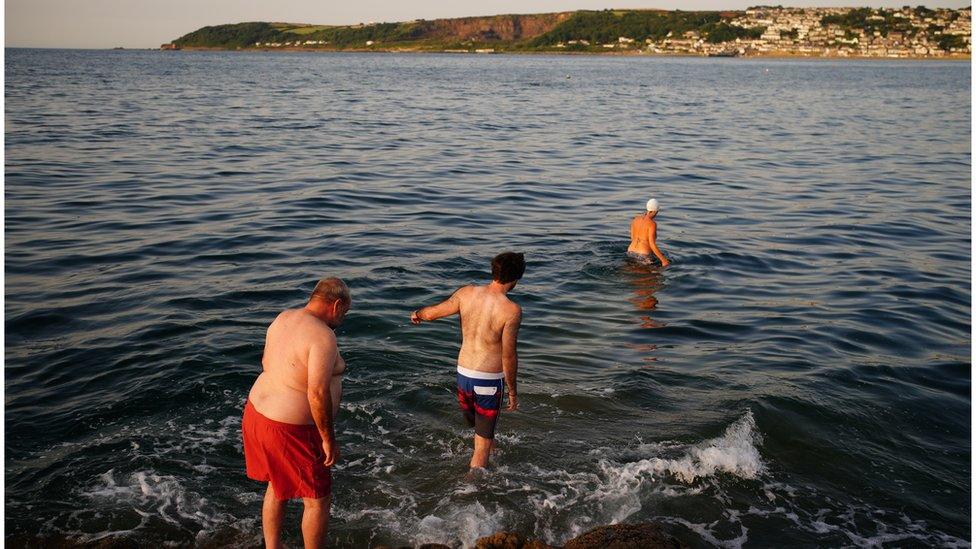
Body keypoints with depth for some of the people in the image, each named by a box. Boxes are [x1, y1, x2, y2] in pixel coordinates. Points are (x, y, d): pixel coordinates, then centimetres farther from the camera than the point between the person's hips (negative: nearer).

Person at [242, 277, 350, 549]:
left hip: (258, 410, 9)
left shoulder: (283, 318, 3)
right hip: (290, 431, -9)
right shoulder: (323, 336, -23)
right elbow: (318, 393, -28)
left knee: (277, 486, 28)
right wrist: (329, 439, -17)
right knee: (318, 499, 10)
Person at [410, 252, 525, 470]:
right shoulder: (511, 310, -19)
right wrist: (512, 391, -4)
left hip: (463, 375, 6)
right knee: (482, 444, 9)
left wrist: (417, 314, 30)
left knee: (476, 426, 29)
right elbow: (508, 356, -17)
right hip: (489, 380, -5)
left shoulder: (467, 293, -5)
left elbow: (432, 313, 7)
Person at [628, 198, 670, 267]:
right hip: (643, 255, -7)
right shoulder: (652, 223, -13)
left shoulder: (635, 219, 7)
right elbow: (652, 244, -18)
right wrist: (663, 260, -13)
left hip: (630, 253, 7)